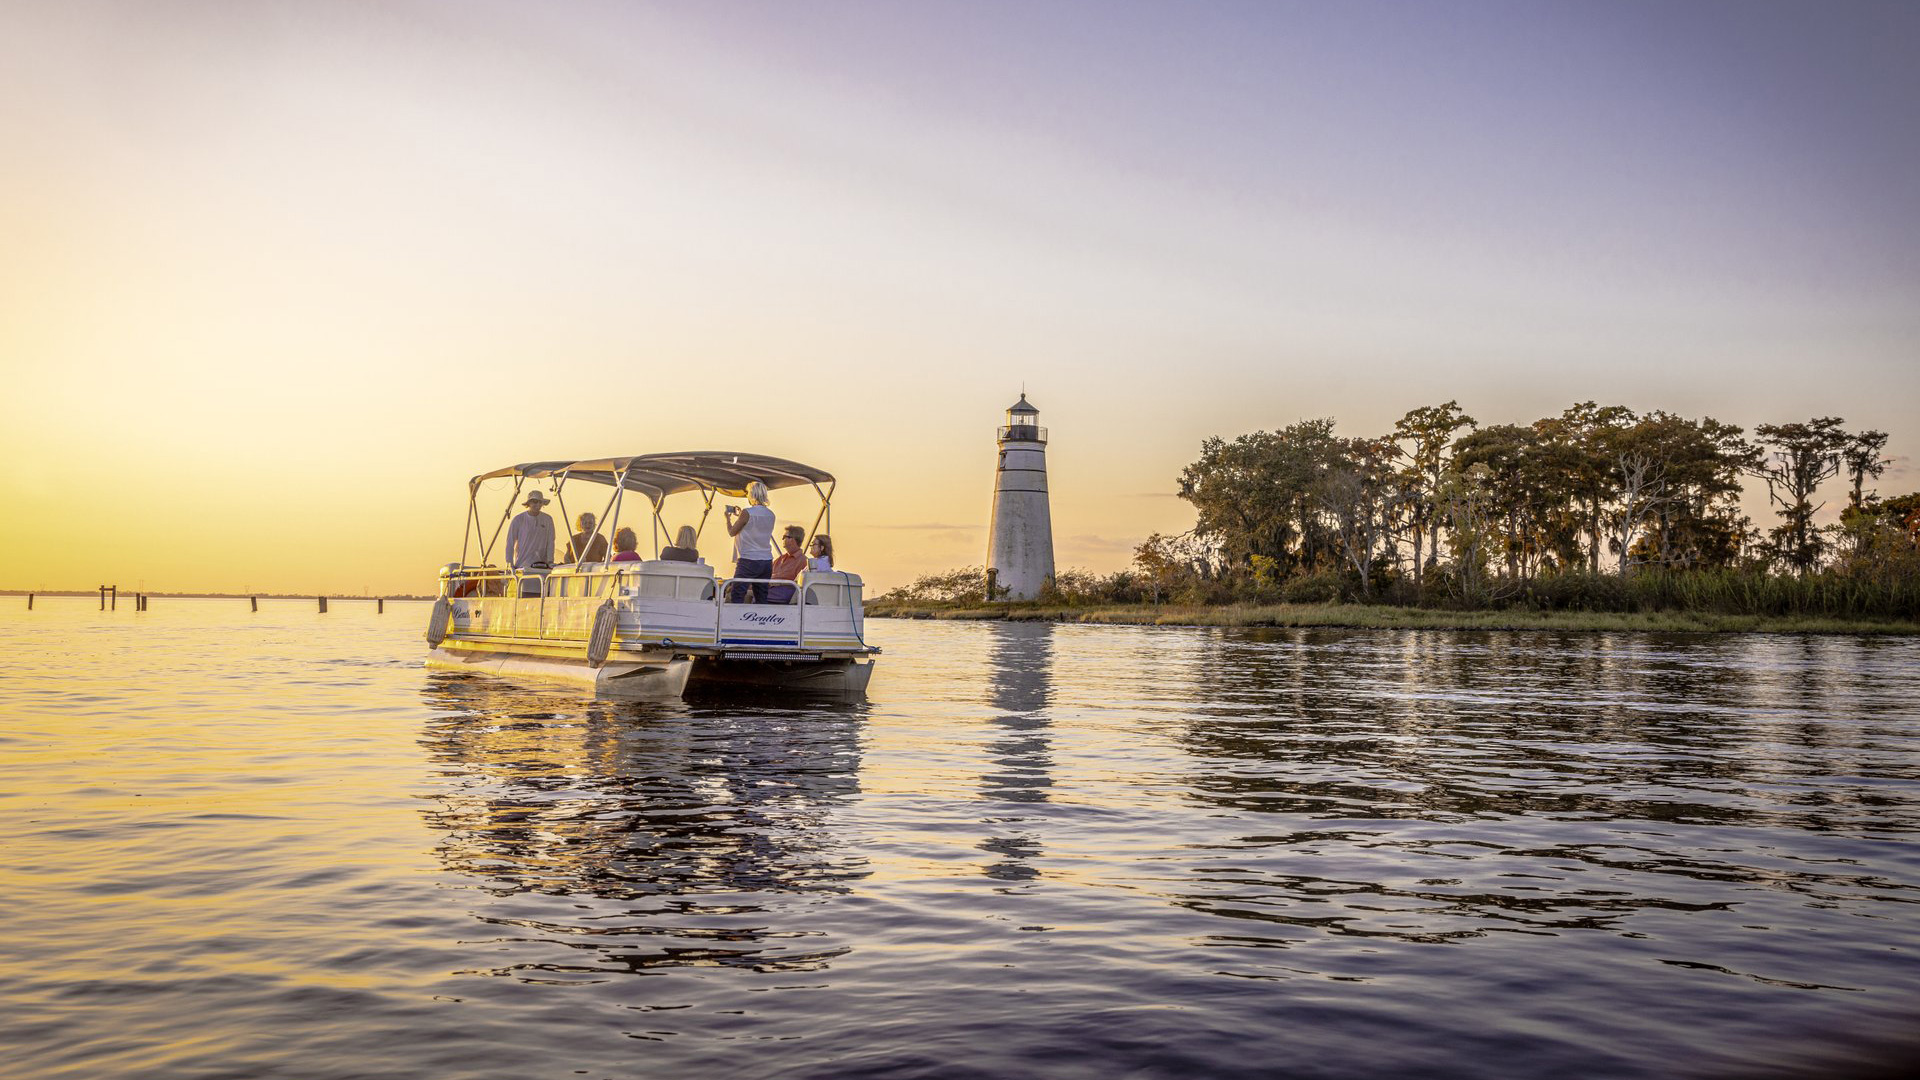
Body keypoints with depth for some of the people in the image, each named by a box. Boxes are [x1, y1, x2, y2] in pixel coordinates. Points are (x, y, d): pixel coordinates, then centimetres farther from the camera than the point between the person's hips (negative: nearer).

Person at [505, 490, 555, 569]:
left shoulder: (548, 520, 6)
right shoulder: (518, 519, 1)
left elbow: (550, 542, 4)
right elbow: (510, 542, 3)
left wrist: (550, 561, -8)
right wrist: (510, 563, -4)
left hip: (541, 564, 1)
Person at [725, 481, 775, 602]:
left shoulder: (747, 513, -10)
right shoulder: (770, 515, 8)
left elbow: (732, 532, 1)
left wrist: (728, 518, 18)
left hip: (748, 561, -6)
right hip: (767, 562, 6)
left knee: (735, 596, -1)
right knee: (761, 598, 8)